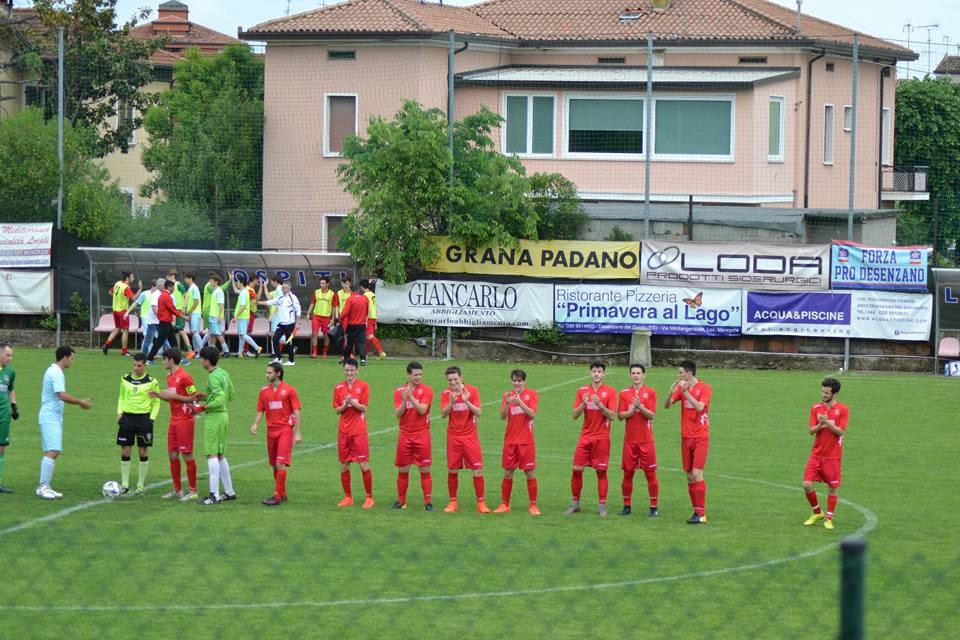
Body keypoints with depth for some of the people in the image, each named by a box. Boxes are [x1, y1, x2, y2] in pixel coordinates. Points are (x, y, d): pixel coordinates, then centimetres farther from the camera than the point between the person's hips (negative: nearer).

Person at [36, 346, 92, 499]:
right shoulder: (56, 373, -15)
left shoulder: (54, 371, 16)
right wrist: (81, 402, -11)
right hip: (51, 418, -11)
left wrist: (79, 402, 19)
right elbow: (62, 396, -23)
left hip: (53, 418, 11)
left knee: (51, 452, 11)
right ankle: (43, 486, -18)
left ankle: (44, 487, 12)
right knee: (53, 451, -16)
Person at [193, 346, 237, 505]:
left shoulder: (213, 377, -17)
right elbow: (230, 395, 19)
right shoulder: (224, 373, 11)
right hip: (223, 415, 10)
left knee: (212, 455, -8)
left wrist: (203, 407, -15)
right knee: (220, 455, 16)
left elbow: (220, 400, -24)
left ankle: (214, 495, -10)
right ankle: (229, 492, 20)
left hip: (214, 416, -10)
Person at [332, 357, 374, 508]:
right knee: (344, 466, 5)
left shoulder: (363, 386, -1)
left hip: (359, 431, -3)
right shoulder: (338, 388, 8)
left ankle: (369, 497, 2)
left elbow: (363, 408, -6)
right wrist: (345, 405, -13)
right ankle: (348, 497, 15)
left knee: (364, 465, -6)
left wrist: (352, 402, -22)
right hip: (343, 432, 4)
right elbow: (337, 410, 6)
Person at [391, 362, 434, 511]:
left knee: (424, 470, -3)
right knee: (402, 470, 6)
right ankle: (401, 501, 15)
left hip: (422, 435, -2)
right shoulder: (399, 391, 6)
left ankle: (427, 502, 1)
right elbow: (397, 414, -2)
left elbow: (422, 410, -15)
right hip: (405, 435, 2)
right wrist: (404, 401, -19)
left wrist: (411, 397, -23)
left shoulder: (427, 390, -2)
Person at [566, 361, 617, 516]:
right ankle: (575, 504, 13)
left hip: (602, 438, -3)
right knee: (577, 470, 1)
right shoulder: (582, 391, 6)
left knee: (601, 471, 0)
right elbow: (575, 415, 2)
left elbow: (612, 416, -8)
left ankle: (602, 506, 6)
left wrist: (600, 404, -22)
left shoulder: (610, 392, -2)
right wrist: (584, 403, -16)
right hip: (585, 437, 3)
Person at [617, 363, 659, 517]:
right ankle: (627, 506, 13)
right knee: (627, 472, 4)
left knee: (650, 473, -3)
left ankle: (654, 507, 2)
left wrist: (640, 406, -24)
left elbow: (651, 414, -8)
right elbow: (620, 415, 0)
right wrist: (632, 410, -17)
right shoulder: (624, 393, 7)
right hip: (630, 440, 2)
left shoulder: (650, 393, 1)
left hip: (646, 440, -2)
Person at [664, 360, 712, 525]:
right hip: (686, 437, 5)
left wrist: (686, 392, -26)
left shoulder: (704, 388, -7)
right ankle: (696, 511, 10)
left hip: (701, 438, -5)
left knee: (697, 473, -12)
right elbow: (666, 406, 0)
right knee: (689, 476, 4)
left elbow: (699, 407, -22)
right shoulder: (681, 387, 7)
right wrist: (671, 392, -18)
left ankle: (701, 514, -10)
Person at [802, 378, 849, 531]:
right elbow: (811, 431, -1)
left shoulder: (842, 409, -5)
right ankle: (817, 513, 17)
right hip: (816, 454, 3)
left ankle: (828, 519, 14)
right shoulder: (816, 408, 4)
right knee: (807, 485, -5)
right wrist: (820, 424, -21)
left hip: (833, 456, -3)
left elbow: (840, 431, -12)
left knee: (832, 488, 1)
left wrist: (827, 423, -24)